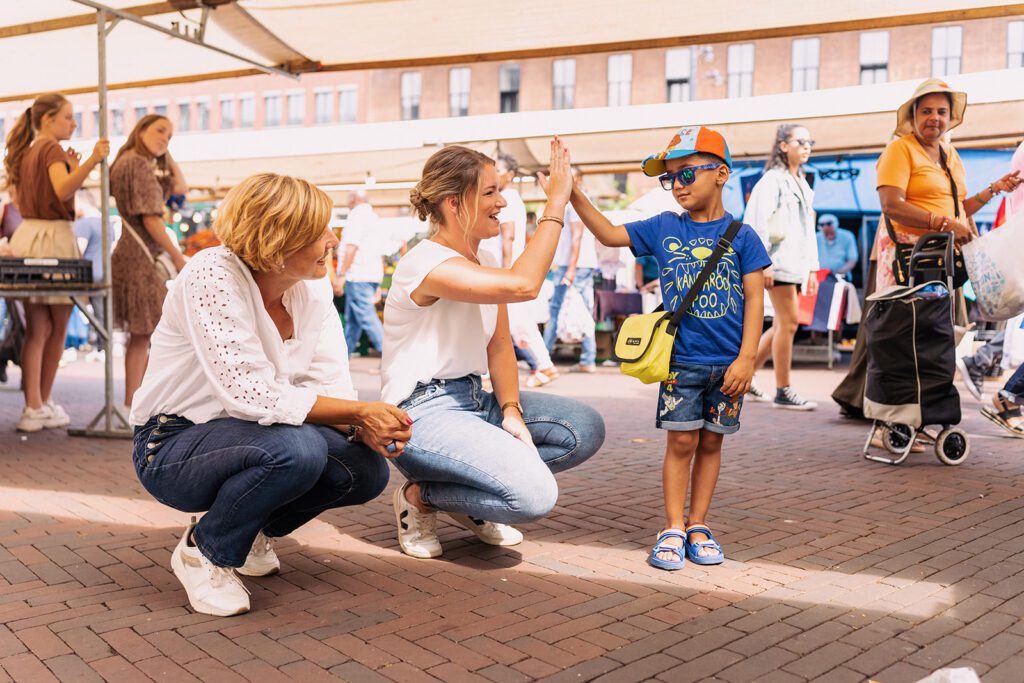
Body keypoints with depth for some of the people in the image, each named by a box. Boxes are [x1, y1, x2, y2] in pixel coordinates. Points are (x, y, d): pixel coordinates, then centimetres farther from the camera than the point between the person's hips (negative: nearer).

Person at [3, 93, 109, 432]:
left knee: (37, 329, 6)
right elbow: (62, 191, -24)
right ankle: (43, 404, 13)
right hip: (53, 237, -8)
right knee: (57, 328, 4)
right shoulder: (52, 149, -6)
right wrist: (91, 162, -34)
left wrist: (70, 169, 23)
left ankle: (34, 406, 5)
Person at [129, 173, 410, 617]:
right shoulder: (213, 277, -25)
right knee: (297, 448, -34)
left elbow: (331, 384, -6)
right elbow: (251, 394, -32)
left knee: (367, 470, -12)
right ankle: (203, 550, -6)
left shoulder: (313, 285, -4)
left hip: (239, 436, 7)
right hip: (174, 447, -7)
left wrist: (365, 425, -28)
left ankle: (251, 530, 14)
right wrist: (360, 412, -30)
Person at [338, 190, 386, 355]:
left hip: (358, 276, -9)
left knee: (366, 318, -10)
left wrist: (341, 274, -16)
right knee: (352, 319, 13)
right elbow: (381, 252, 22)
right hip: (373, 274, 9)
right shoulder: (374, 218, 21)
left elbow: (351, 247, -17)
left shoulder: (357, 216, -6)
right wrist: (378, 285, 24)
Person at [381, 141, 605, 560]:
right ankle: (420, 497, 0)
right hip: (424, 412, -9)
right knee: (534, 495, -26)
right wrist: (555, 204, -27)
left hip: (473, 400, 9)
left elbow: (499, 346, 7)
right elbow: (523, 285, -35)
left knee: (586, 429, -1)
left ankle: (470, 500, 7)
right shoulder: (427, 264, -20)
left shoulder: (485, 263, 9)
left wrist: (511, 410, -9)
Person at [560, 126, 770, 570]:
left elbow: (754, 299, -2)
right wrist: (573, 193, -9)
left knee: (710, 442, 9)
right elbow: (609, 234, 5)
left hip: (728, 363, 0)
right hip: (680, 359, 0)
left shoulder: (741, 235, -1)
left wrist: (746, 358, -9)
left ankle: (698, 527, 20)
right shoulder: (663, 229, 5)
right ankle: (673, 530, 11)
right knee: (681, 442, 2)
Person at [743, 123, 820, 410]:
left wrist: (811, 268, 19)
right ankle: (783, 392, -4)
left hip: (796, 263, 9)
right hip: (778, 260, -9)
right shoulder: (773, 179, -4)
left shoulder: (802, 184, 22)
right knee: (789, 322, -10)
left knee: (781, 324, 8)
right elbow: (759, 222, -13)